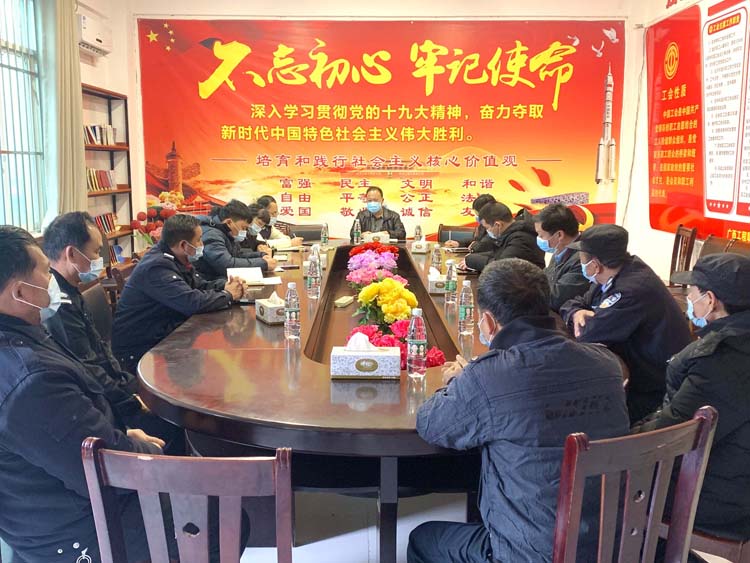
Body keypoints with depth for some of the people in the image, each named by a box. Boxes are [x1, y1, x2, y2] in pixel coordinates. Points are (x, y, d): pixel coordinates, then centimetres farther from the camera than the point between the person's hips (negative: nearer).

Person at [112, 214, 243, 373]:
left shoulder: (173, 259, 5)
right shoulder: (157, 267, -25)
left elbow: (199, 285, 15)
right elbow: (193, 302, -32)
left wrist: (225, 285, -4)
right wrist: (228, 295, -16)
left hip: (162, 338, 9)